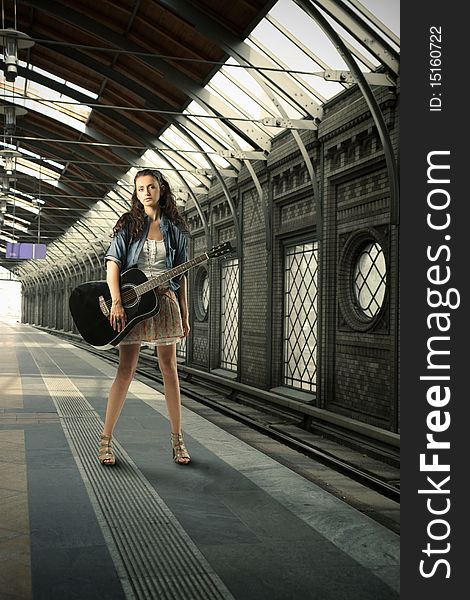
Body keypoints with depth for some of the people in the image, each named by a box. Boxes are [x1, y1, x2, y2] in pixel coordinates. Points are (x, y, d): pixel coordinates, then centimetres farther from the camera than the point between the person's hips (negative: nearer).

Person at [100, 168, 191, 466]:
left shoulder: (175, 229, 9)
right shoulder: (128, 224, 5)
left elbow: (181, 275, 10)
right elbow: (113, 264, -4)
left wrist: (184, 315, 6)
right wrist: (116, 302, -17)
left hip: (165, 302, 2)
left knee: (169, 368, 4)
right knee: (127, 369, -3)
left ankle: (177, 438, 12)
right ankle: (106, 439, 6)